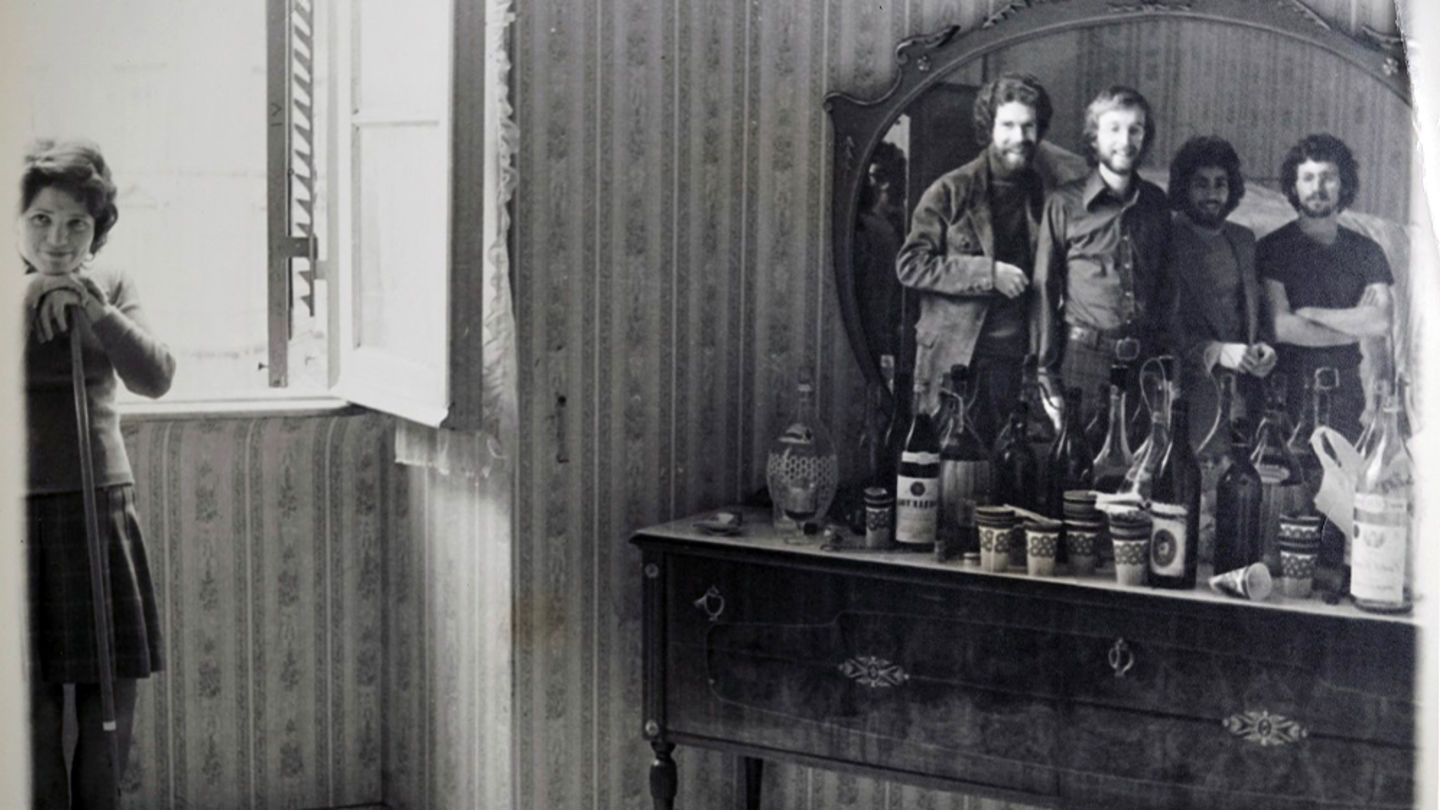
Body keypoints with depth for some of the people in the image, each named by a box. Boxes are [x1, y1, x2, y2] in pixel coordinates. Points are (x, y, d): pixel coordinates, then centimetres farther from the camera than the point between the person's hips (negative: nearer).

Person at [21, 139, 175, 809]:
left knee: (112, 712, 8)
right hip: (21, 511, -3)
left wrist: (98, 311, -18)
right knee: (36, 716, -1)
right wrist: (26, 306, -20)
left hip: (102, 509, 3)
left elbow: (154, 377, -6)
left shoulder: (113, 288, 7)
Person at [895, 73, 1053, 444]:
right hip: (956, 357, -3)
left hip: (1018, 357, 4)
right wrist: (987, 273, -13)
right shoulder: (951, 191, 0)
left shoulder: (1043, 196, 12)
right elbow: (910, 265, -4)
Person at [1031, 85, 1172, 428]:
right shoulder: (1064, 204, 0)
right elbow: (1044, 289, 0)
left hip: (1145, 362, 3)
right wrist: (1046, 373, -4)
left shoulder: (1156, 203, 11)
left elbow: (1166, 285, 16)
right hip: (1084, 359, -3)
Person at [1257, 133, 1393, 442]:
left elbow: (1381, 323, -1)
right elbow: (1280, 327, -8)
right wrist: (1355, 327, -1)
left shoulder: (1367, 251, 12)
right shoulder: (1272, 248, 3)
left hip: (1347, 397, 2)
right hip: (1288, 401, -2)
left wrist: (1310, 313, -5)